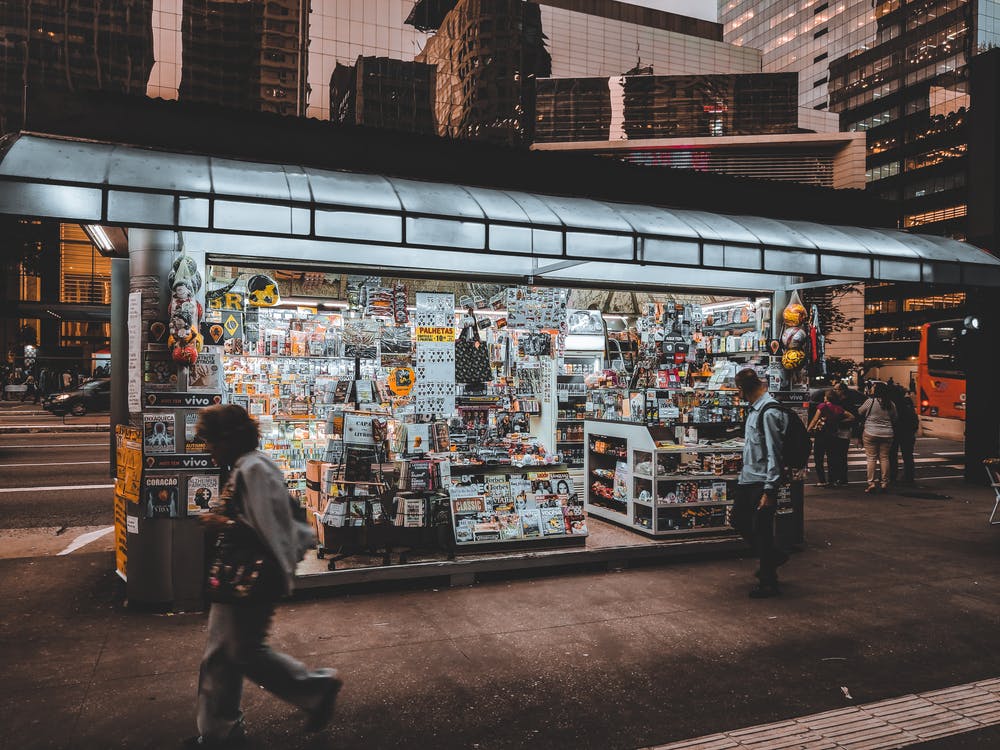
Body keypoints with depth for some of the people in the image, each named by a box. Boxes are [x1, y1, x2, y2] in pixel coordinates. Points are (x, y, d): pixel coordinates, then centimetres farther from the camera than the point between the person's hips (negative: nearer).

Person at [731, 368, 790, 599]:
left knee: (762, 531, 1)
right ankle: (774, 556, 35)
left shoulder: (769, 412, -19)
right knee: (739, 520, 18)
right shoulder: (754, 409, 10)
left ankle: (768, 583, 16)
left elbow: (774, 454, -21)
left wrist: (769, 490, -21)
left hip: (762, 482, -10)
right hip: (748, 479, 10)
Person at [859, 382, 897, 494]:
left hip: (871, 434, -4)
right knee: (884, 458, 10)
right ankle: (885, 482, 14)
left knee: (871, 458, 0)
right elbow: (894, 419, 15)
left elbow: (860, 412, 2)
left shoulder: (870, 401, -11)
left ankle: (871, 483, -3)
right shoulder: (890, 404, 3)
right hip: (887, 434, 4)